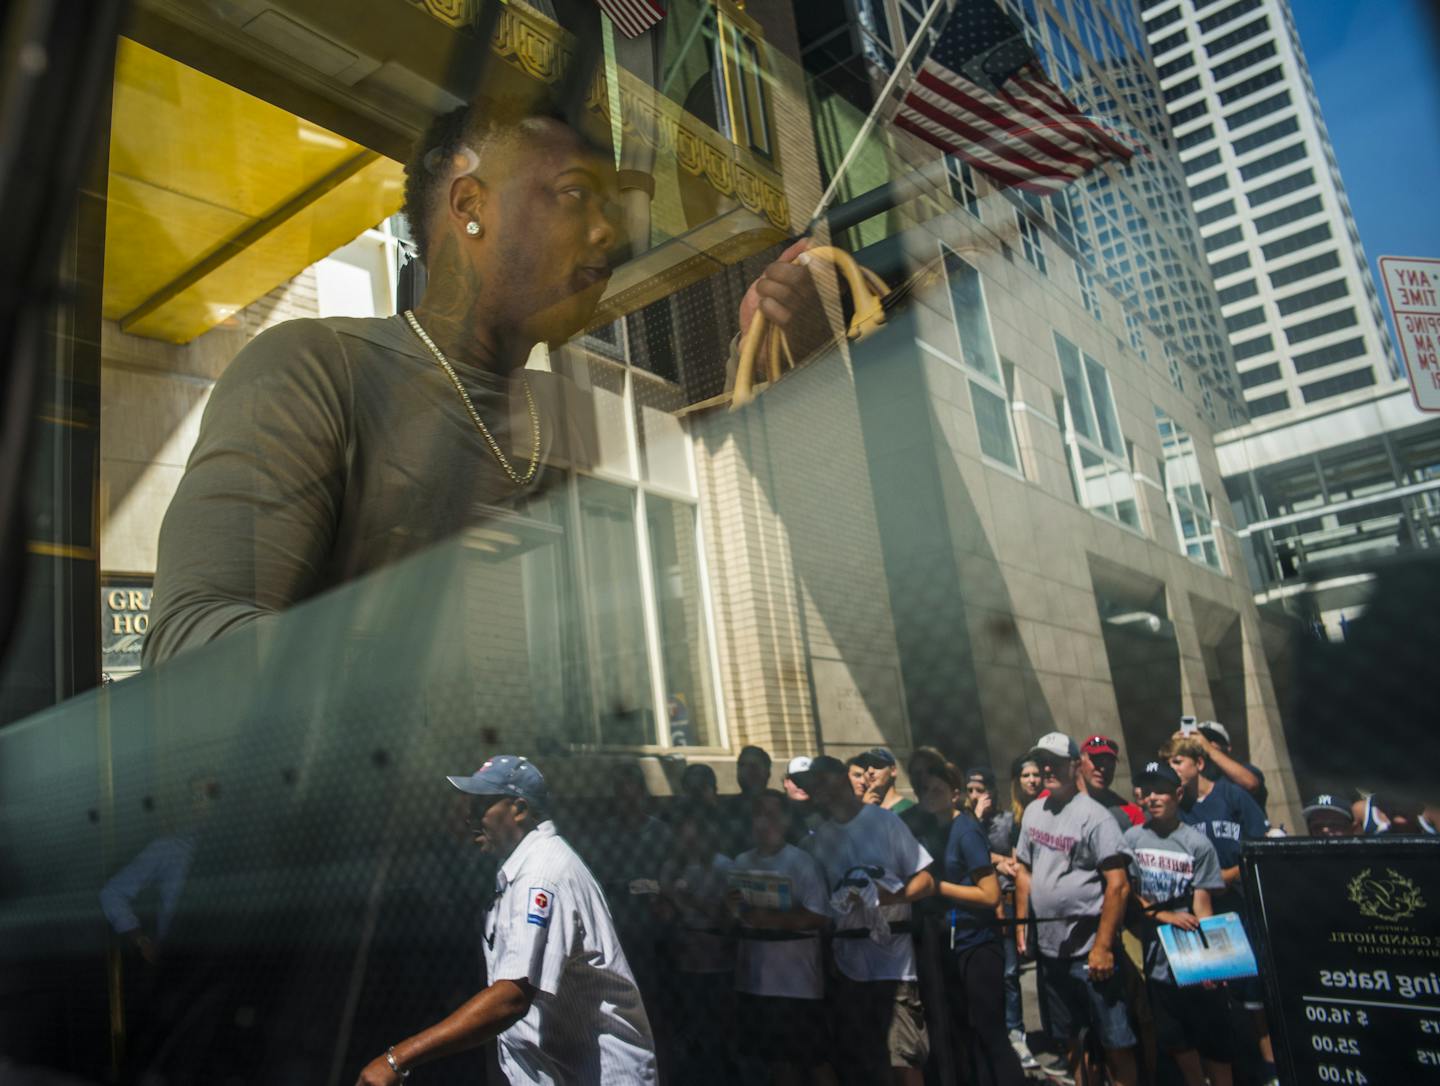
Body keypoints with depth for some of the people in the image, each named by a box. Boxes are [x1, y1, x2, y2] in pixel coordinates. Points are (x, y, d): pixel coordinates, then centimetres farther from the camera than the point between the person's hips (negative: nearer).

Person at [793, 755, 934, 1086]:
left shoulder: (886, 821, -4)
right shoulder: (820, 837, 5)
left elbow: (926, 882, -4)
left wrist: (885, 897, -20)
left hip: (893, 959, -4)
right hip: (847, 962, 4)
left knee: (903, 1058, -3)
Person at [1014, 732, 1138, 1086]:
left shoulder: (1093, 816, -13)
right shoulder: (1033, 812, 8)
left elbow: (1118, 885, -16)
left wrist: (1103, 946, -19)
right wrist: (1021, 922, 10)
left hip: (1089, 949, -6)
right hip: (1048, 948, 7)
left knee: (1115, 1042, 2)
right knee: (1066, 1038, 19)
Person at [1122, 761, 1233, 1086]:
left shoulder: (1197, 843, -6)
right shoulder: (1133, 837, 1)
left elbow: (1202, 905, -7)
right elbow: (1129, 892, 2)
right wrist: (1166, 916, -11)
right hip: (1158, 958, 3)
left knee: (1214, 1039, 4)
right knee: (1175, 1039, 13)